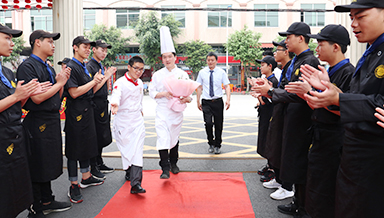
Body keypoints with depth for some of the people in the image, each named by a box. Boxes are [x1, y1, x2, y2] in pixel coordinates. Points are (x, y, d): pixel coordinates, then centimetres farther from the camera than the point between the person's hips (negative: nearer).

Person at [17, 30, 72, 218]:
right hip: (38, 123, -9)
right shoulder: (28, 67, -13)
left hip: (52, 122, 9)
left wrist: (63, 80, -1)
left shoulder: (48, 67, 14)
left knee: (48, 165, 18)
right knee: (37, 167, 2)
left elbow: (57, 97, 16)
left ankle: (47, 201, 31)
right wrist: (59, 83, -11)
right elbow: (37, 98, -22)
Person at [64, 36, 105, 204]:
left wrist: (98, 81, 0)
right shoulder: (71, 67, -14)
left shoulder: (84, 67, 14)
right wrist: (93, 81, -16)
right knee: (74, 148, -1)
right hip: (76, 112, -9)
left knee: (86, 145, 17)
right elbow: (74, 92, -22)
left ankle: (86, 177, 31)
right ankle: (74, 186, 8)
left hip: (87, 111, 9)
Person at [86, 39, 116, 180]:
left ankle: (99, 164, 30)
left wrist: (107, 76, 9)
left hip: (102, 107, 9)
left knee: (102, 138, 17)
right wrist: (105, 77, -18)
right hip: (95, 108, -9)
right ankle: (93, 168, 11)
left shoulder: (100, 66, 15)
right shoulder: (89, 67, -14)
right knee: (95, 138, -1)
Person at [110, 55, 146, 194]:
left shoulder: (140, 83, 9)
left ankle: (136, 183, -13)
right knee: (126, 149, 7)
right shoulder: (120, 82, -11)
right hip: (123, 120, -4)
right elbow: (116, 95, -30)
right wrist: (114, 104, -49)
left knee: (137, 150, -7)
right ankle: (129, 172, 33)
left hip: (137, 120, 4)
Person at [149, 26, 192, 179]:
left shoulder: (182, 74, 1)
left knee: (174, 138, 13)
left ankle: (173, 163, 34)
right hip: (162, 111, -1)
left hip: (177, 111, 1)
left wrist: (186, 99, -19)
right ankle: (165, 169, -8)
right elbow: (152, 92, 3)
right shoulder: (157, 75, 2)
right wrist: (164, 94, -15)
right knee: (162, 138, -13)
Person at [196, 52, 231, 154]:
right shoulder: (202, 72, 4)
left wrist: (228, 99, -17)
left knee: (218, 125, 7)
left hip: (218, 102, 0)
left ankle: (217, 146, 24)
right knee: (208, 123, -14)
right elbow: (199, 87, 9)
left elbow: (227, 86, -3)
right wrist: (198, 101, 5)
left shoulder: (221, 72, 1)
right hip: (206, 102, 0)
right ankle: (211, 144, 9)